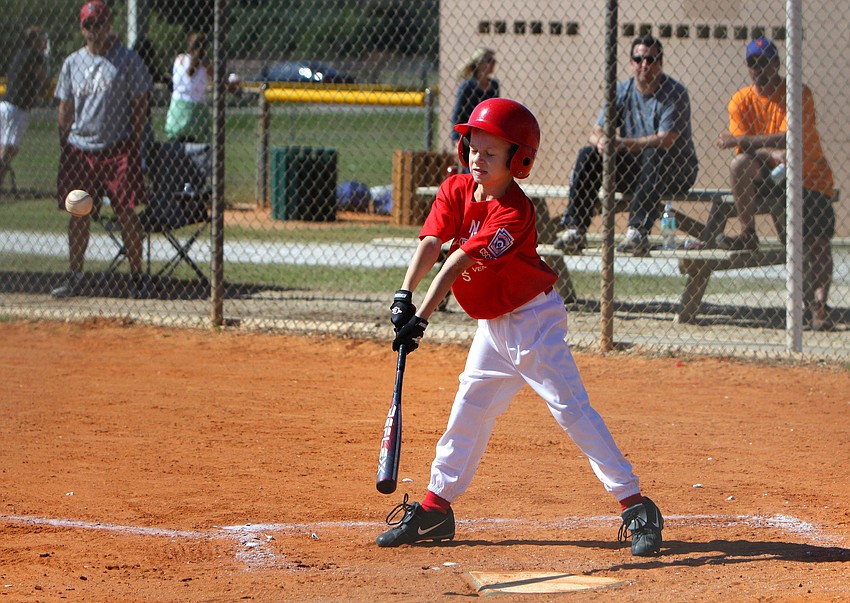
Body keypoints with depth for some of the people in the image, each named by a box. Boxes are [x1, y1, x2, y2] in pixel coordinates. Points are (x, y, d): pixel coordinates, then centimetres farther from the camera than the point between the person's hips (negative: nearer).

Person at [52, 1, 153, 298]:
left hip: (118, 149, -4)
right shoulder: (72, 63, 11)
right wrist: (64, 148, 6)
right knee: (78, 215, 4)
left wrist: (134, 145, -8)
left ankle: (137, 277, 2)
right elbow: (65, 109, 14)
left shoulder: (127, 60, -1)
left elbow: (140, 106, -1)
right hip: (79, 149, 4)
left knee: (126, 212, -5)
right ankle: (75, 277, 11)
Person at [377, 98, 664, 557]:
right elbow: (431, 244, -12)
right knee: (470, 410, 14)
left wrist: (421, 318, -34)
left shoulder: (513, 212, -24)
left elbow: (460, 262, -29)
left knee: (570, 407, -13)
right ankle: (434, 509, 25)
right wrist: (404, 295, -28)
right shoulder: (455, 191, -1)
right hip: (492, 324, 8)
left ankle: (636, 508, -13)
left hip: (532, 319, -8)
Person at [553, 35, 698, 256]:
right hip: (632, 169, 6)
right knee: (588, 154, -11)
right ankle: (573, 229, -18)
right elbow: (596, 131, 2)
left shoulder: (674, 93, -13)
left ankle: (638, 232, -45)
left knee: (653, 156, -37)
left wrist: (622, 144, -32)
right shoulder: (621, 91, 5)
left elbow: (666, 140, -25)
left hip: (676, 172, -6)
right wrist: (601, 141, -24)